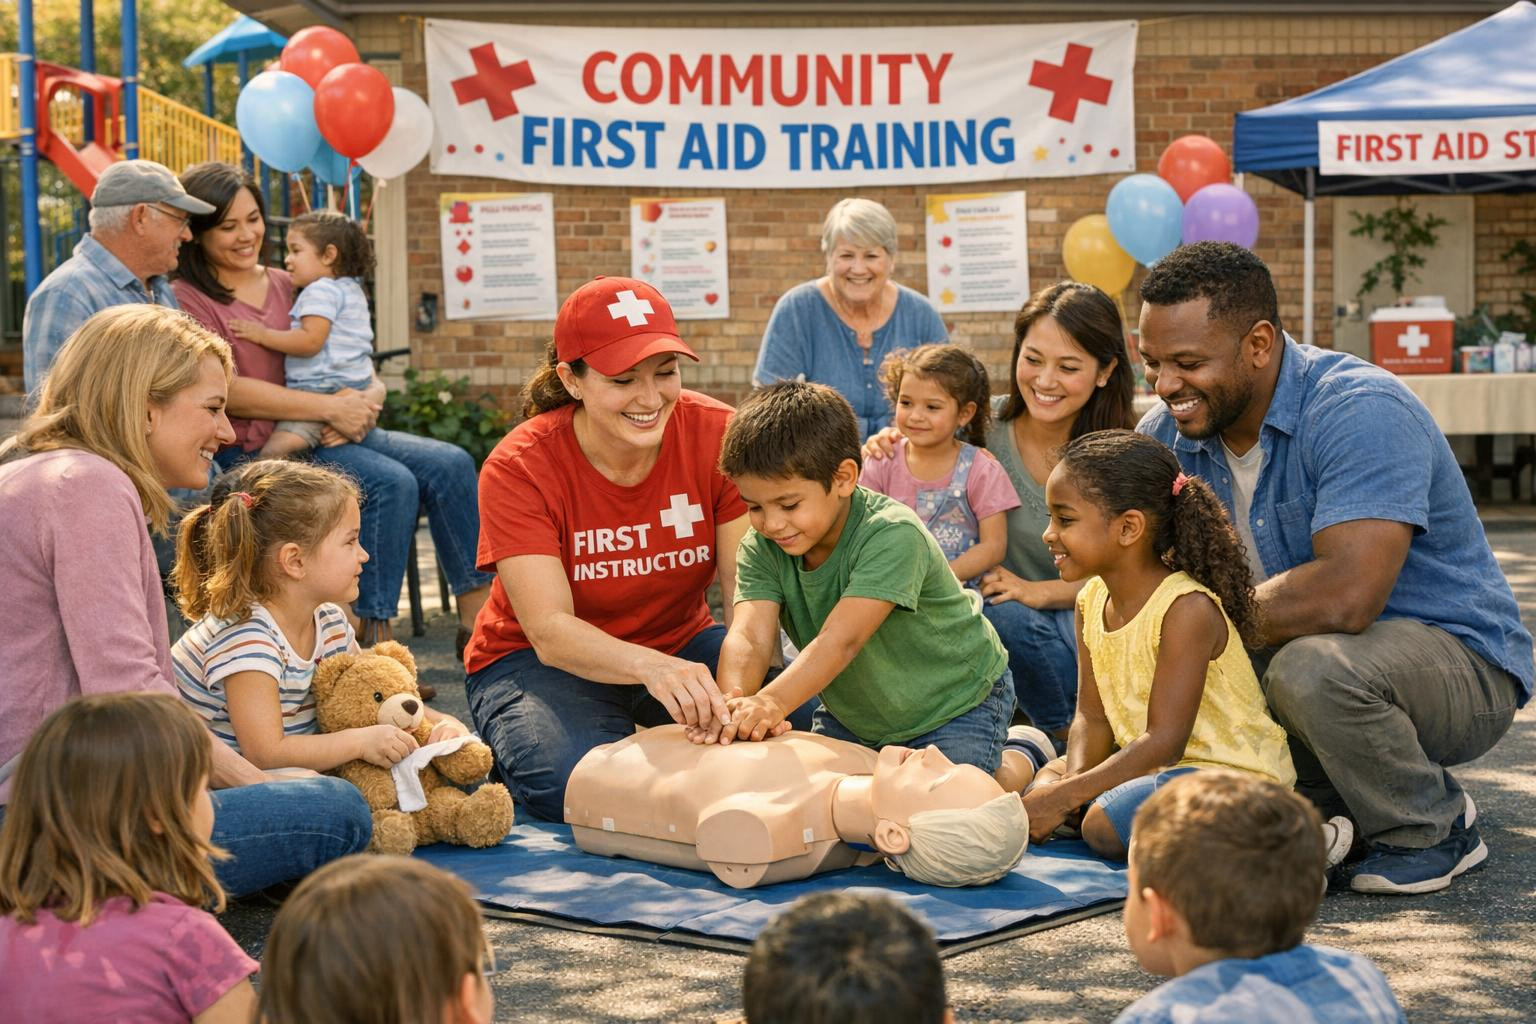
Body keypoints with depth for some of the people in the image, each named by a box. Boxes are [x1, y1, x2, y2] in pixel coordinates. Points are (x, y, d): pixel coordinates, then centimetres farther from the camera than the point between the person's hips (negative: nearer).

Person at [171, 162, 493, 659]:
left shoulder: (285, 285, 18)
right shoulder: (187, 300, -4)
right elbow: (226, 391, -15)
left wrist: (366, 400, -9)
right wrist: (332, 408, -19)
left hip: (321, 432, 7)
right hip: (250, 450, -7)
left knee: (450, 464, -10)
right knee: (391, 482, -28)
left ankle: (478, 615, -6)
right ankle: (372, 639, -24)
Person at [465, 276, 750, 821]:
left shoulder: (717, 434, -14)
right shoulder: (519, 468, -21)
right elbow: (549, 630, -28)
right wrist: (651, 666, -50)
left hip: (683, 643, 3)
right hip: (539, 660, -3)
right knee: (574, 778, -35)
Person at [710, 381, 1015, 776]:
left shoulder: (893, 534, -34)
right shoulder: (762, 547, -16)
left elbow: (841, 639, -45)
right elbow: (749, 636, -32)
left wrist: (773, 701, -61)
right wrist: (733, 702, -55)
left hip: (956, 707, -6)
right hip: (852, 716, 6)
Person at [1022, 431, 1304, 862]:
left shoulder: (1187, 609, -23)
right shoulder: (1092, 601, 4)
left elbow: (1164, 742, -26)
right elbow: (1092, 717, 4)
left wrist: (1067, 795, -27)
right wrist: (1072, 778, -18)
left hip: (1233, 771, -9)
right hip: (1156, 766, 9)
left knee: (1105, 825, -29)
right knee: (1044, 780, 2)